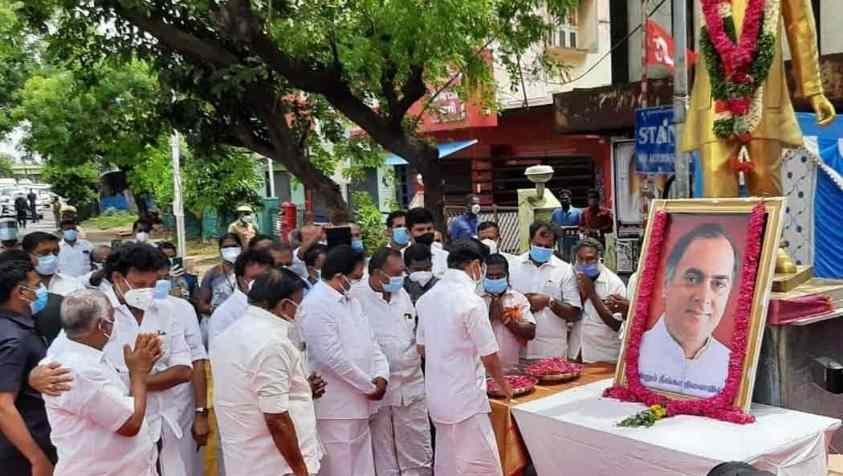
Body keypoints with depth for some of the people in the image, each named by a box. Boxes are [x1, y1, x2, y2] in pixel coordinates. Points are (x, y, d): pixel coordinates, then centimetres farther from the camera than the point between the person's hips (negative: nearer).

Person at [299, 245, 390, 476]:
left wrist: (381, 375, -4)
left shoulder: (352, 301, 12)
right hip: (336, 408, -8)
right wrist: (370, 386, -12)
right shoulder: (315, 305, -16)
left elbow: (370, 342, 14)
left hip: (359, 405, 8)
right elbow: (333, 357, -21)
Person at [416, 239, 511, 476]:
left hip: (437, 395, 8)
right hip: (465, 398, -8)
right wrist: (504, 386, 5)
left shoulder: (427, 298, 4)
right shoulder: (471, 301, -18)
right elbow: (489, 357, -12)